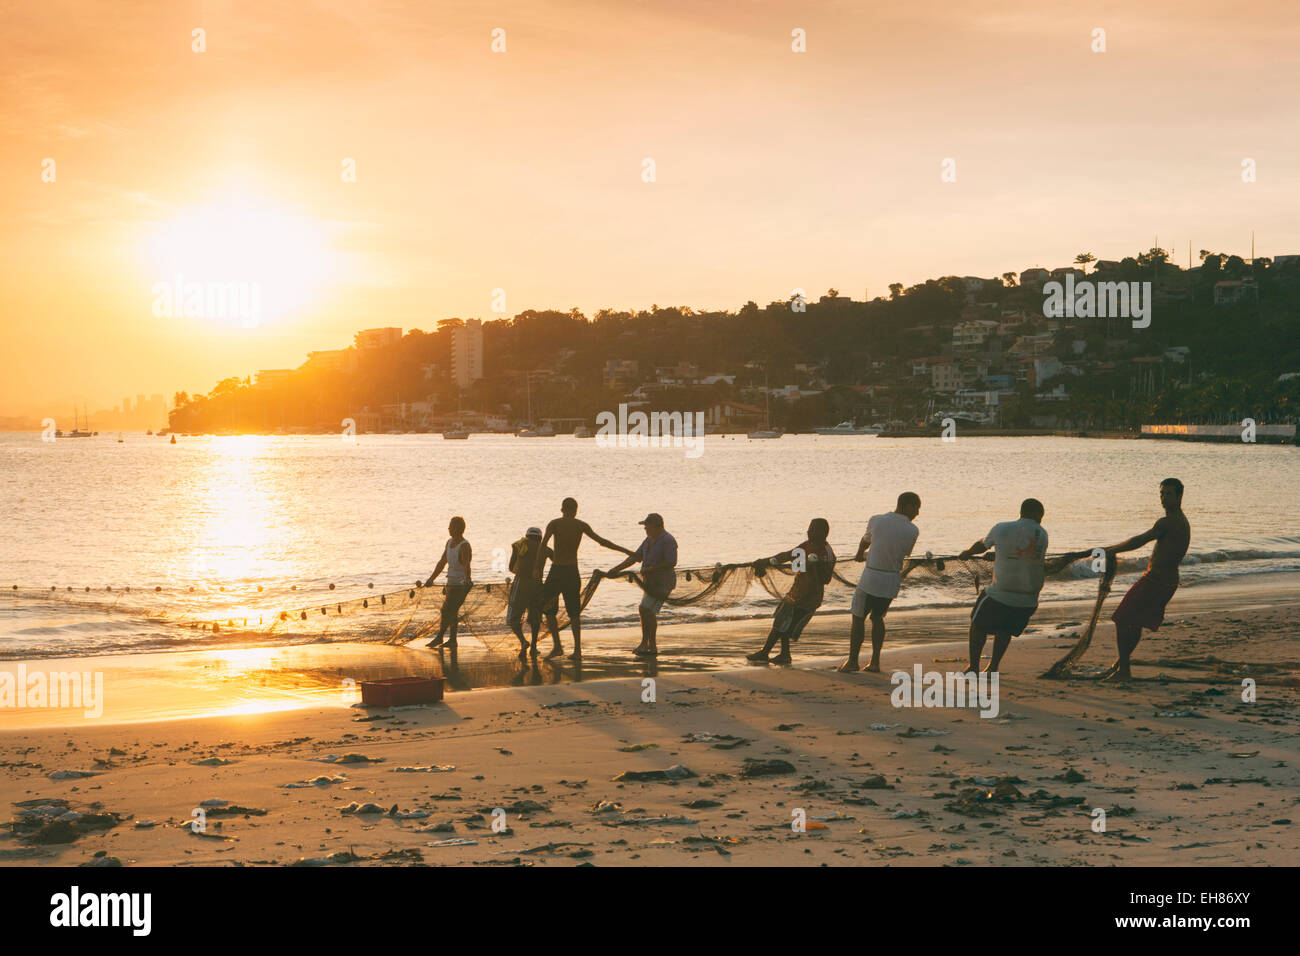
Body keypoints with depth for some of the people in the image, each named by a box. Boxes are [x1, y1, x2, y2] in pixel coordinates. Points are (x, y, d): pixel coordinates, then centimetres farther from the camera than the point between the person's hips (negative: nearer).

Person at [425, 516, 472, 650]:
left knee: (447, 611, -9)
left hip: (459, 585, -9)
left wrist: (467, 581, -45)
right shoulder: (450, 542, 11)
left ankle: (439, 638, 0)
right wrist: (431, 579, 21)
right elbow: (442, 562, 19)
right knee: (452, 613, 12)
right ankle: (452, 641, 18)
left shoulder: (464, 546, -17)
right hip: (450, 584, 9)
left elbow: (466, 566, -30)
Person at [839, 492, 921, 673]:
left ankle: (852, 661, 15)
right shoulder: (913, 531, -7)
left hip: (871, 578, -2)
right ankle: (875, 661, 14)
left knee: (858, 618, 11)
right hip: (892, 582, 2)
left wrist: (859, 554, 35)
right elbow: (906, 554, 6)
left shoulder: (876, 520, -6)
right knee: (877, 617, 19)